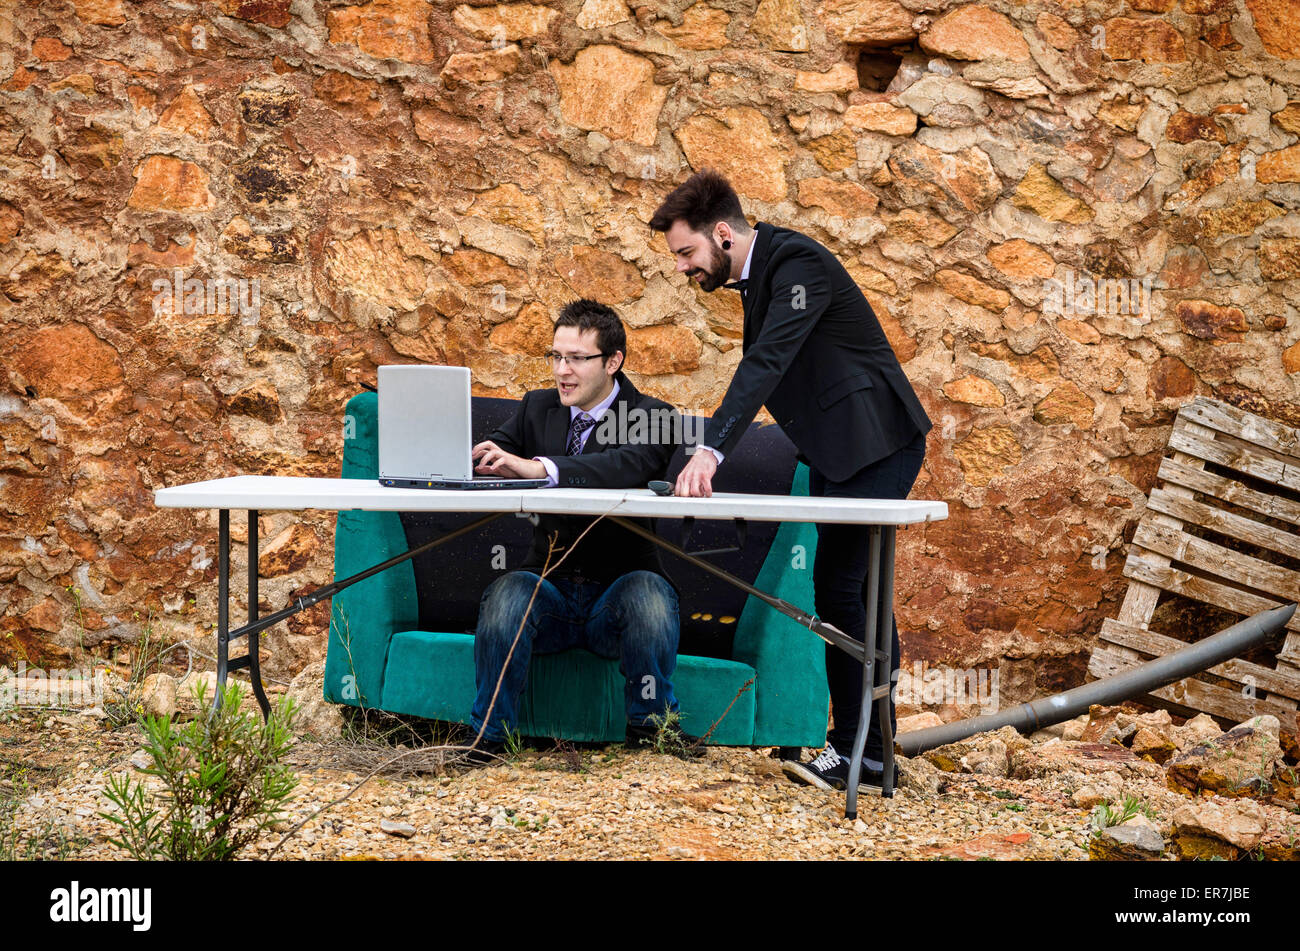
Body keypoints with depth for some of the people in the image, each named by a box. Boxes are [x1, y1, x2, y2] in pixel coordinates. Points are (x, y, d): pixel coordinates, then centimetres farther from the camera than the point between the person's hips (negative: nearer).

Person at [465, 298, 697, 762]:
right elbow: (493, 455, 1)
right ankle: (490, 732, -14)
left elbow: (630, 466, -28)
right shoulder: (537, 408, 10)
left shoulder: (651, 417, -6)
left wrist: (539, 467, -41)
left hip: (617, 601, -2)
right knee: (507, 591, -29)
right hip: (549, 591, 2)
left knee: (649, 591, -34)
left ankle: (650, 723, -10)